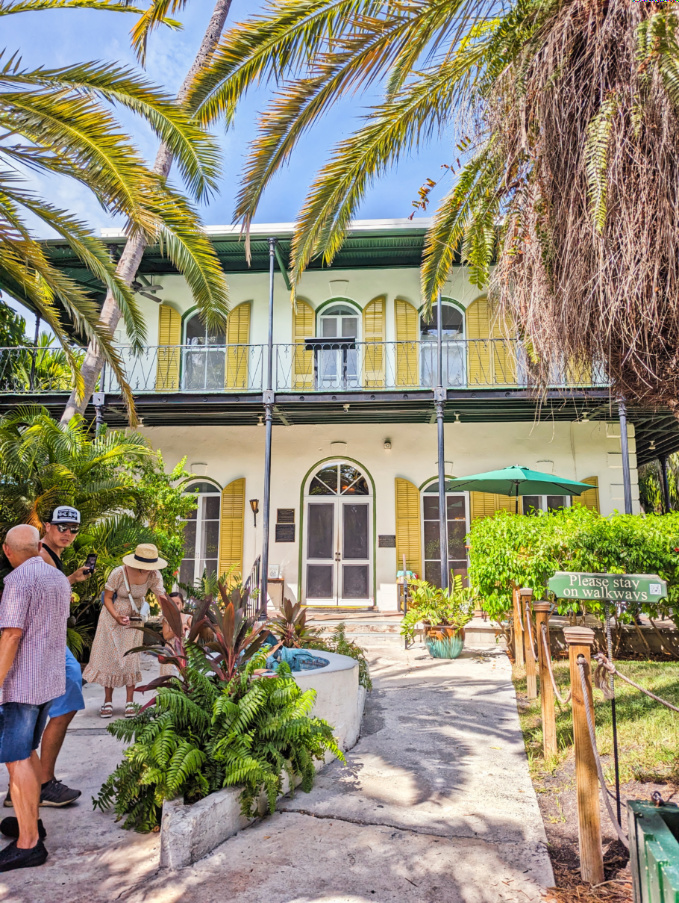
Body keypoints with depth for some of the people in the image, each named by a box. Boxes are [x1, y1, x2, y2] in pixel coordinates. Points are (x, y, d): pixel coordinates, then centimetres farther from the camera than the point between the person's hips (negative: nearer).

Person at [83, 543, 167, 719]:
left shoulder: (153, 576, -19)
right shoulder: (119, 573, -27)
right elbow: (107, 598, -15)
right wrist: (116, 616, -29)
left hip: (133, 619, 2)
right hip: (112, 617, -1)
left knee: (131, 659, 1)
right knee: (109, 657, 4)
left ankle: (130, 703, 10)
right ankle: (108, 702, 17)